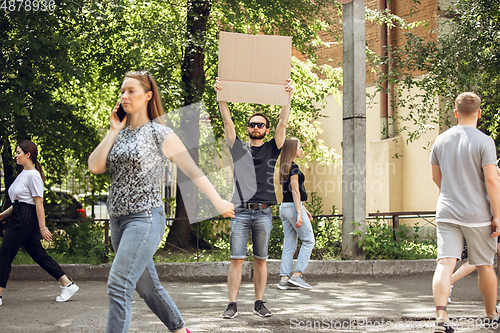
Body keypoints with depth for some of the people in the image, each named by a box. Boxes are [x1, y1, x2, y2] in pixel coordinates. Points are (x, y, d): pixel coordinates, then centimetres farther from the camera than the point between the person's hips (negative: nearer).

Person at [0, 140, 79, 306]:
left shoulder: (33, 175, -13)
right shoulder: (23, 174, 16)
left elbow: (39, 202, -16)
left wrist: (43, 227, -18)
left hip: (26, 218, -10)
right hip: (20, 217, 10)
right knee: (38, 254, 8)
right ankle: (67, 284, 9)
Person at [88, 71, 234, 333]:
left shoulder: (160, 134, -5)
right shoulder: (119, 135, 12)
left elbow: (192, 170, -1)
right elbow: (94, 167, 0)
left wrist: (218, 202, 3)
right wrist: (113, 131, -1)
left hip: (145, 218, -7)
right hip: (118, 219, 7)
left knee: (119, 285, -17)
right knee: (146, 285, 15)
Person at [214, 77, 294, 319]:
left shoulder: (272, 148, 12)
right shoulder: (238, 147, 12)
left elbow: (283, 124, 2)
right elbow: (228, 121, 3)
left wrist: (287, 97, -8)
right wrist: (221, 96, -8)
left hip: (264, 213, 1)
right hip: (240, 212, -1)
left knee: (260, 260, 6)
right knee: (236, 259, -3)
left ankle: (259, 303, 12)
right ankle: (232, 305, 0)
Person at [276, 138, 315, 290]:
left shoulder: (285, 167, 17)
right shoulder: (293, 168, -13)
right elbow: (295, 192, -17)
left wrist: (304, 209, 26)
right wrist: (299, 213, -19)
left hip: (284, 207, 9)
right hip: (293, 207, -9)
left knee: (289, 244, 8)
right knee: (308, 241, 0)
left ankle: (284, 279, 5)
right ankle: (297, 275, -4)